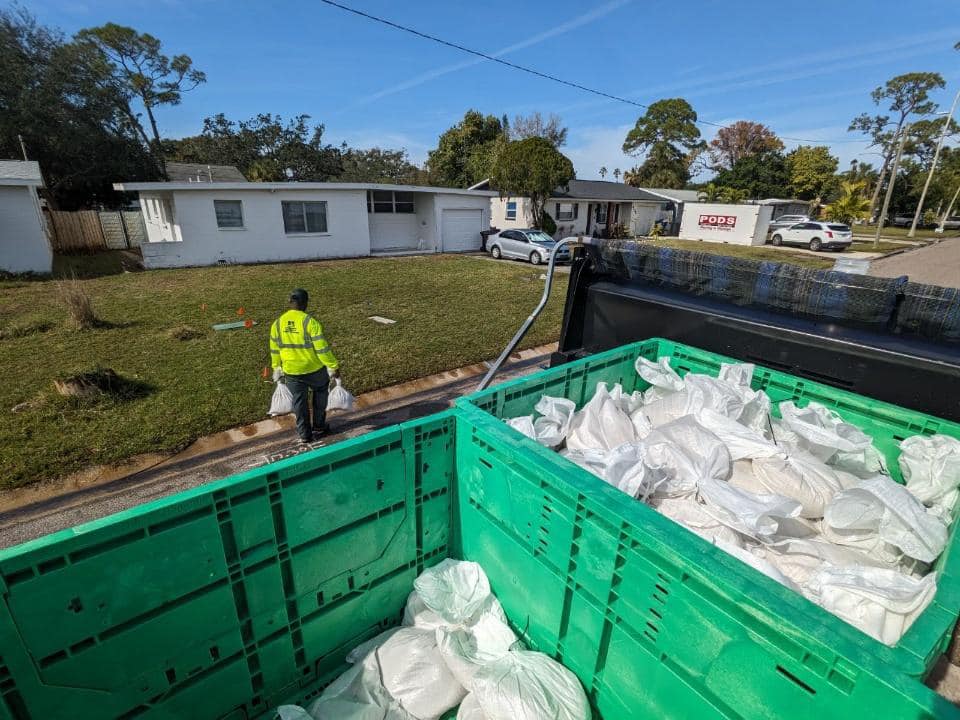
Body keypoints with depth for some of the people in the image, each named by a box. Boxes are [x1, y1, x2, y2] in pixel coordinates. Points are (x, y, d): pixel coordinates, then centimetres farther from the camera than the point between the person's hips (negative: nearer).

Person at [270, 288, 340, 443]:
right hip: (314, 369, -3)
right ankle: (318, 426, 27)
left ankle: (304, 434, 26)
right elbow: (322, 348, -20)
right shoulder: (310, 322, -18)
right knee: (320, 391, 23)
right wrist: (334, 366, -12)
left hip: (291, 372, 4)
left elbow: (275, 350, 8)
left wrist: (277, 369, 21)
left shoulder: (278, 323, -1)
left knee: (299, 402, 16)